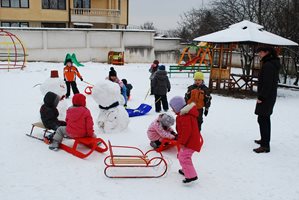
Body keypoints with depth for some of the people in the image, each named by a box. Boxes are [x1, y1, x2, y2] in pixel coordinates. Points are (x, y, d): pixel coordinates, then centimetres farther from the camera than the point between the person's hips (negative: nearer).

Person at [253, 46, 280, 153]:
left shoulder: (268, 65, -18)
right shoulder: (274, 64, 15)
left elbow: (267, 83, -23)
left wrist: (261, 97, -20)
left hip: (266, 97, -11)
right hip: (270, 96, 11)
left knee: (262, 119, -9)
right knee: (265, 119, 19)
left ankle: (265, 146, -8)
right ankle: (265, 140, 32)